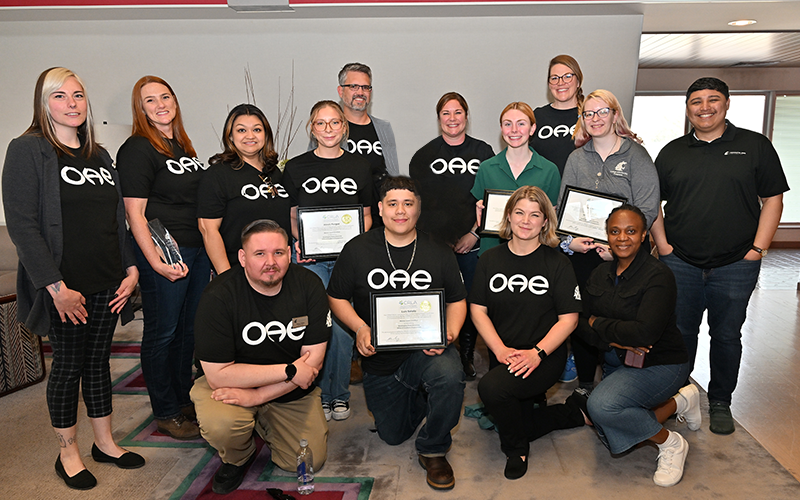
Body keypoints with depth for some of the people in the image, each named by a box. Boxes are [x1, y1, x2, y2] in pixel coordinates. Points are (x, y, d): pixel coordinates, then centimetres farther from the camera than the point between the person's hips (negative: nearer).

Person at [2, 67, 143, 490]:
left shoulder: (99, 155, 13)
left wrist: (131, 268, 5)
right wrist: (56, 287, -18)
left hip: (107, 283, 5)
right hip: (65, 287, -5)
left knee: (99, 360, 14)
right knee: (69, 364, 6)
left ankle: (104, 443, 28)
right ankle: (68, 453, 25)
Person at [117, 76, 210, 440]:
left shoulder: (183, 146, 15)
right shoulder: (137, 149, -8)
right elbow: (134, 212, -13)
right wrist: (156, 261, -20)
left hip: (198, 250, 8)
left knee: (190, 329, 16)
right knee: (162, 333, 4)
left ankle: (184, 399, 32)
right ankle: (166, 414, 18)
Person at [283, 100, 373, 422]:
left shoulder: (359, 166, 10)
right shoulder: (296, 167, 6)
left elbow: (366, 215, 15)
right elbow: (291, 217, 10)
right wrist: (298, 242, -8)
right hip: (310, 256, -1)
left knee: (343, 323, -1)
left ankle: (340, 394, 18)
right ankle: (321, 394, 12)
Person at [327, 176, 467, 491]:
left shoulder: (439, 253, -1)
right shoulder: (356, 250, -3)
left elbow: (457, 300, 5)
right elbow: (336, 297, 3)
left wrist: (449, 334, -14)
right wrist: (360, 328, -15)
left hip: (427, 351, -1)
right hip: (379, 360, 2)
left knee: (449, 375, -36)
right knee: (393, 436, 11)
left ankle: (433, 450, -8)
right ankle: (421, 396, 44)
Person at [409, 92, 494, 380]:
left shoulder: (483, 152, 9)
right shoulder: (424, 156, 8)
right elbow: (416, 202, 6)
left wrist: (474, 233, -4)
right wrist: (434, 238, -4)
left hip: (473, 243, 1)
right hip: (434, 242, 0)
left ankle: (467, 357, 21)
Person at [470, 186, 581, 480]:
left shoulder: (557, 264, -2)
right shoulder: (490, 260, 5)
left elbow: (569, 318, -5)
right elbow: (478, 310, 2)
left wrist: (537, 353, -17)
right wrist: (500, 349, -11)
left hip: (545, 356, -4)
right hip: (504, 356, 4)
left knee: (491, 387, -28)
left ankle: (516, 449, 0)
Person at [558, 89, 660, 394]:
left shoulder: (636, 154, 0)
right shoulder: (577, 158, 12)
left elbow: (647, 208, -7)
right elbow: (563, 206, 10)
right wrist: (569, 241, -6)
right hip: (582, 252, 3)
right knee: (581, 317, 4)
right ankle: (585, 384, 20)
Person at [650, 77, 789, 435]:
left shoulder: (755, 146, 3)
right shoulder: (672, 153, 9)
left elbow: (773, 199, 2)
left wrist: (758, 249, -6)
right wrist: (663, 246, 0)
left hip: (735, 265, -1)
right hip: (680, 263, 1)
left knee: (726, 335, 10)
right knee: (680, 333, 7)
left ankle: (720, 402, 28)